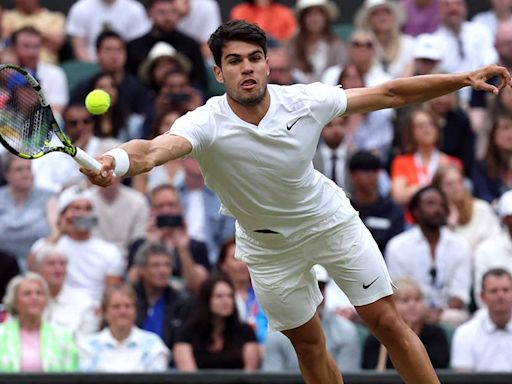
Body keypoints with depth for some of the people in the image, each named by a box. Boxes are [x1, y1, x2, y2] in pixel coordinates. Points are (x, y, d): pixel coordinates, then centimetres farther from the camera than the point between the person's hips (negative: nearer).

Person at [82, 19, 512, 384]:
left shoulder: (304, 101, -23)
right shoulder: (207, 124, -31)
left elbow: (388, 94, -12)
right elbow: (154, 150, -51)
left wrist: (464, 79, -17)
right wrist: (113, 161, -74)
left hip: (331, 219, 1)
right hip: (270, 247, 0)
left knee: (387, 323, -1)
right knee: (308, 346, 11)